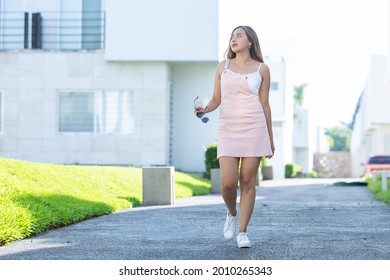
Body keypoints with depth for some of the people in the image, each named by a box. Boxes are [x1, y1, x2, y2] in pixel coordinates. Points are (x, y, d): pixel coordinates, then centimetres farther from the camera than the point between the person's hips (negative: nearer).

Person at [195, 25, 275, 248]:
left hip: (254, 129, -1)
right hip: (228, 130, 1)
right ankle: (232, 214, 22)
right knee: (228, 182, -9)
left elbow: (265, 105, 8)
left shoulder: (261, 69, 7)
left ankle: (243, 232, 6)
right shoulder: (223, 66, 12)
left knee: (248, 181, -2)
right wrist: (204, 109, -10)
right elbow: (216, 99, 13)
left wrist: (270, 139, 7)